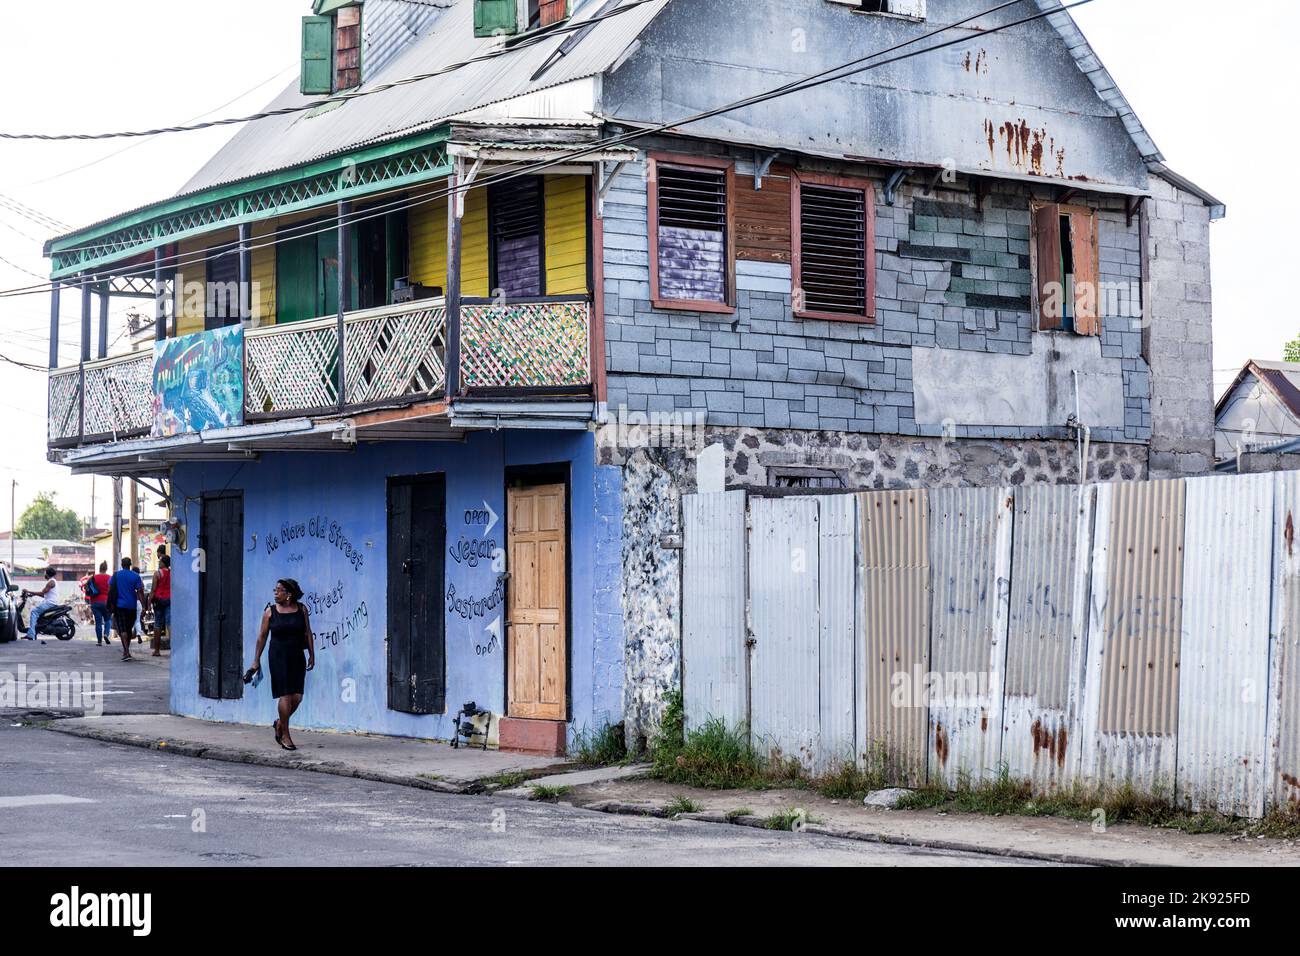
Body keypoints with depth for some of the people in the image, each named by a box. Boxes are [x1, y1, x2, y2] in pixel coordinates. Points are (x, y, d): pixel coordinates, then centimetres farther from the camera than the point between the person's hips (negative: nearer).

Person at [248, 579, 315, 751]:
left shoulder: (301, 609, 4)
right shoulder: (270, 611, 0)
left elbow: (308, 633, 8)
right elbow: (262, 636, 3)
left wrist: (312, 654, 4)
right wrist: (256, 660, 3)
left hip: (297, 658, 3)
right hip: (278, 657, -3)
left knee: (297, 697, -1)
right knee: (286, 695, -8)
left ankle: (280, 723, 25)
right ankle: (285, 735, 2)